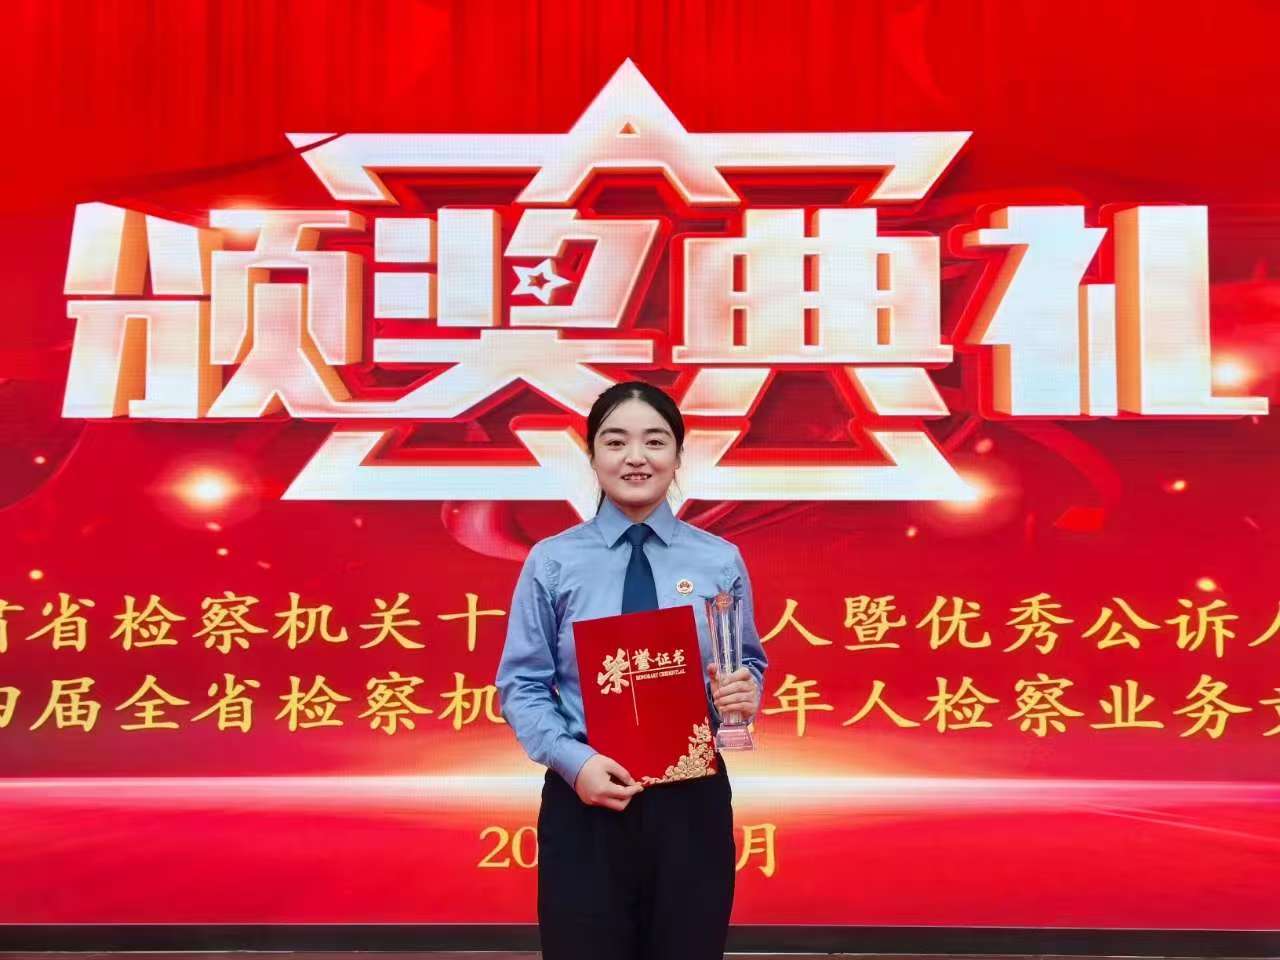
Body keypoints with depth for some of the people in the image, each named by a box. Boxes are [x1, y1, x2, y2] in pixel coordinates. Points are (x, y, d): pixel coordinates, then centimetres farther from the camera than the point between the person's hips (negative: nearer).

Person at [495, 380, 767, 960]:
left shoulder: (720, 561, 3)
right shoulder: (552, 562, -2)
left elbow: (749, 664, 11)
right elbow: (521, 685, 0)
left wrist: (746, 690, -12)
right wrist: (574, 760, -15)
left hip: (691, 801, 2)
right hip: (585, 804, -1)